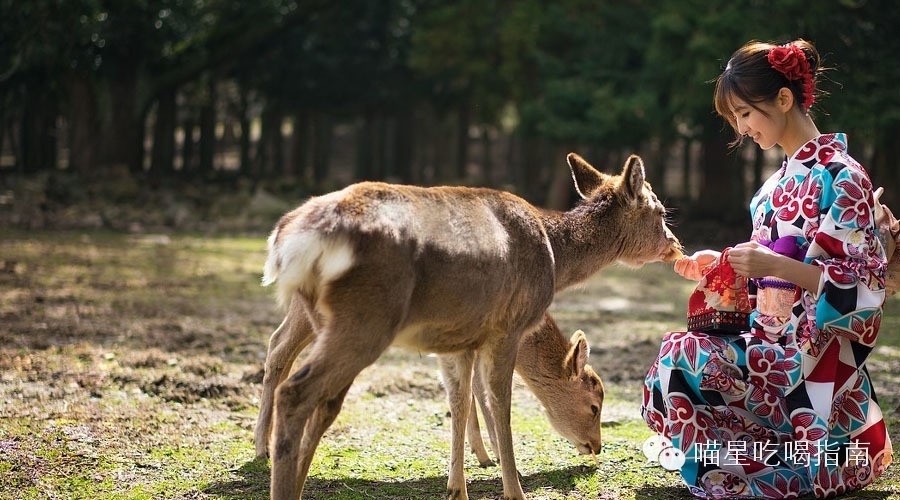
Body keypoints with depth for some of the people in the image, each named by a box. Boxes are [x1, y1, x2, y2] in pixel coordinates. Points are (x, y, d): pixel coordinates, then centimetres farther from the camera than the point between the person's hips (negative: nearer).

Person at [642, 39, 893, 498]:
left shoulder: (840, 176, -13)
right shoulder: (782, 178, 13)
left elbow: (865, 285, -17)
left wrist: (774, 264, -27)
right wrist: (717, 264, 4)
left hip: (816, 358, -9)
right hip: (775, 340, 9)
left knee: (683, 357, -22)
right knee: (664, 387, 0)